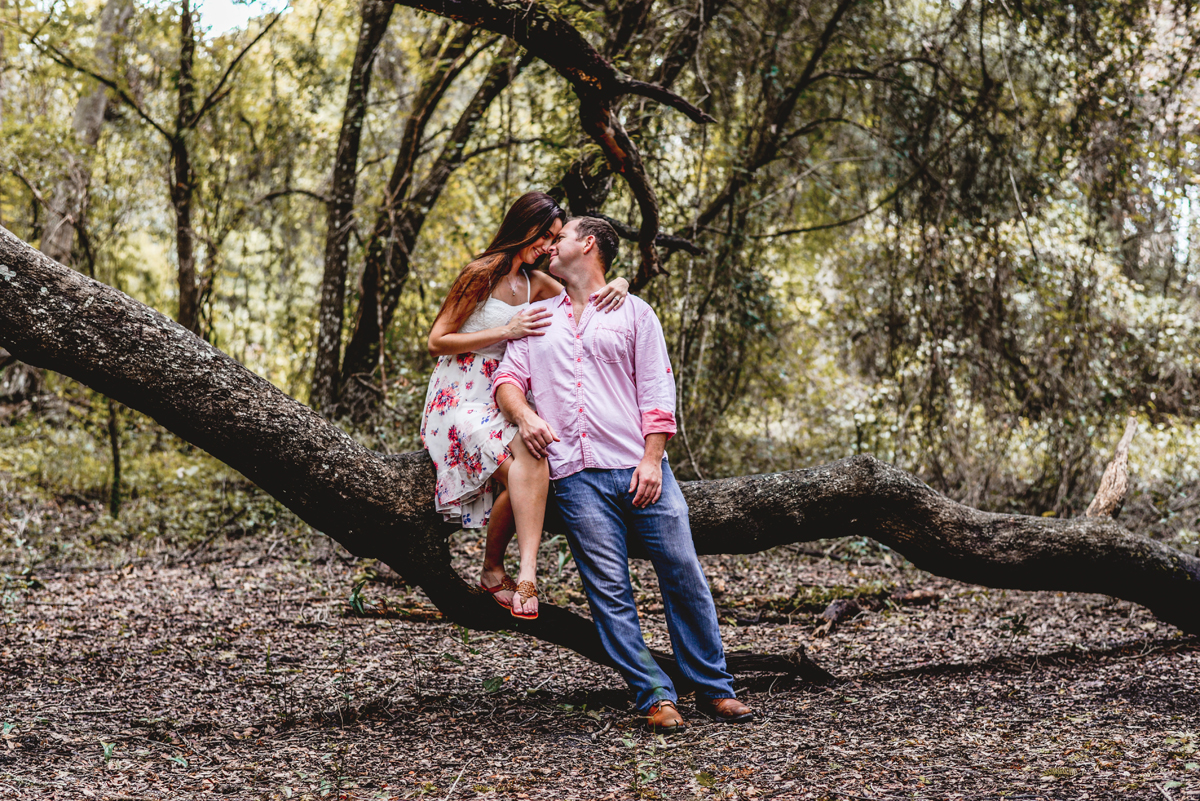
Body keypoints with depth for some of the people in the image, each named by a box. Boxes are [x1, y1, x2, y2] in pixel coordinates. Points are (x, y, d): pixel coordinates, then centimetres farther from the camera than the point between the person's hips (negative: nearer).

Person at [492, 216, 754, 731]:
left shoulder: (633, 312, 12)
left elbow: (657, 392, 5)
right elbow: (508, 378, 13)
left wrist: (651, 460, -7)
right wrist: (523, 415, -9)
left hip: (638, 468, -1)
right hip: (576, 476, 2)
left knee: (683, 576, -3)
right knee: (610, 592, -4)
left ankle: (713, 688, 8)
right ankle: (654, 696, 1)